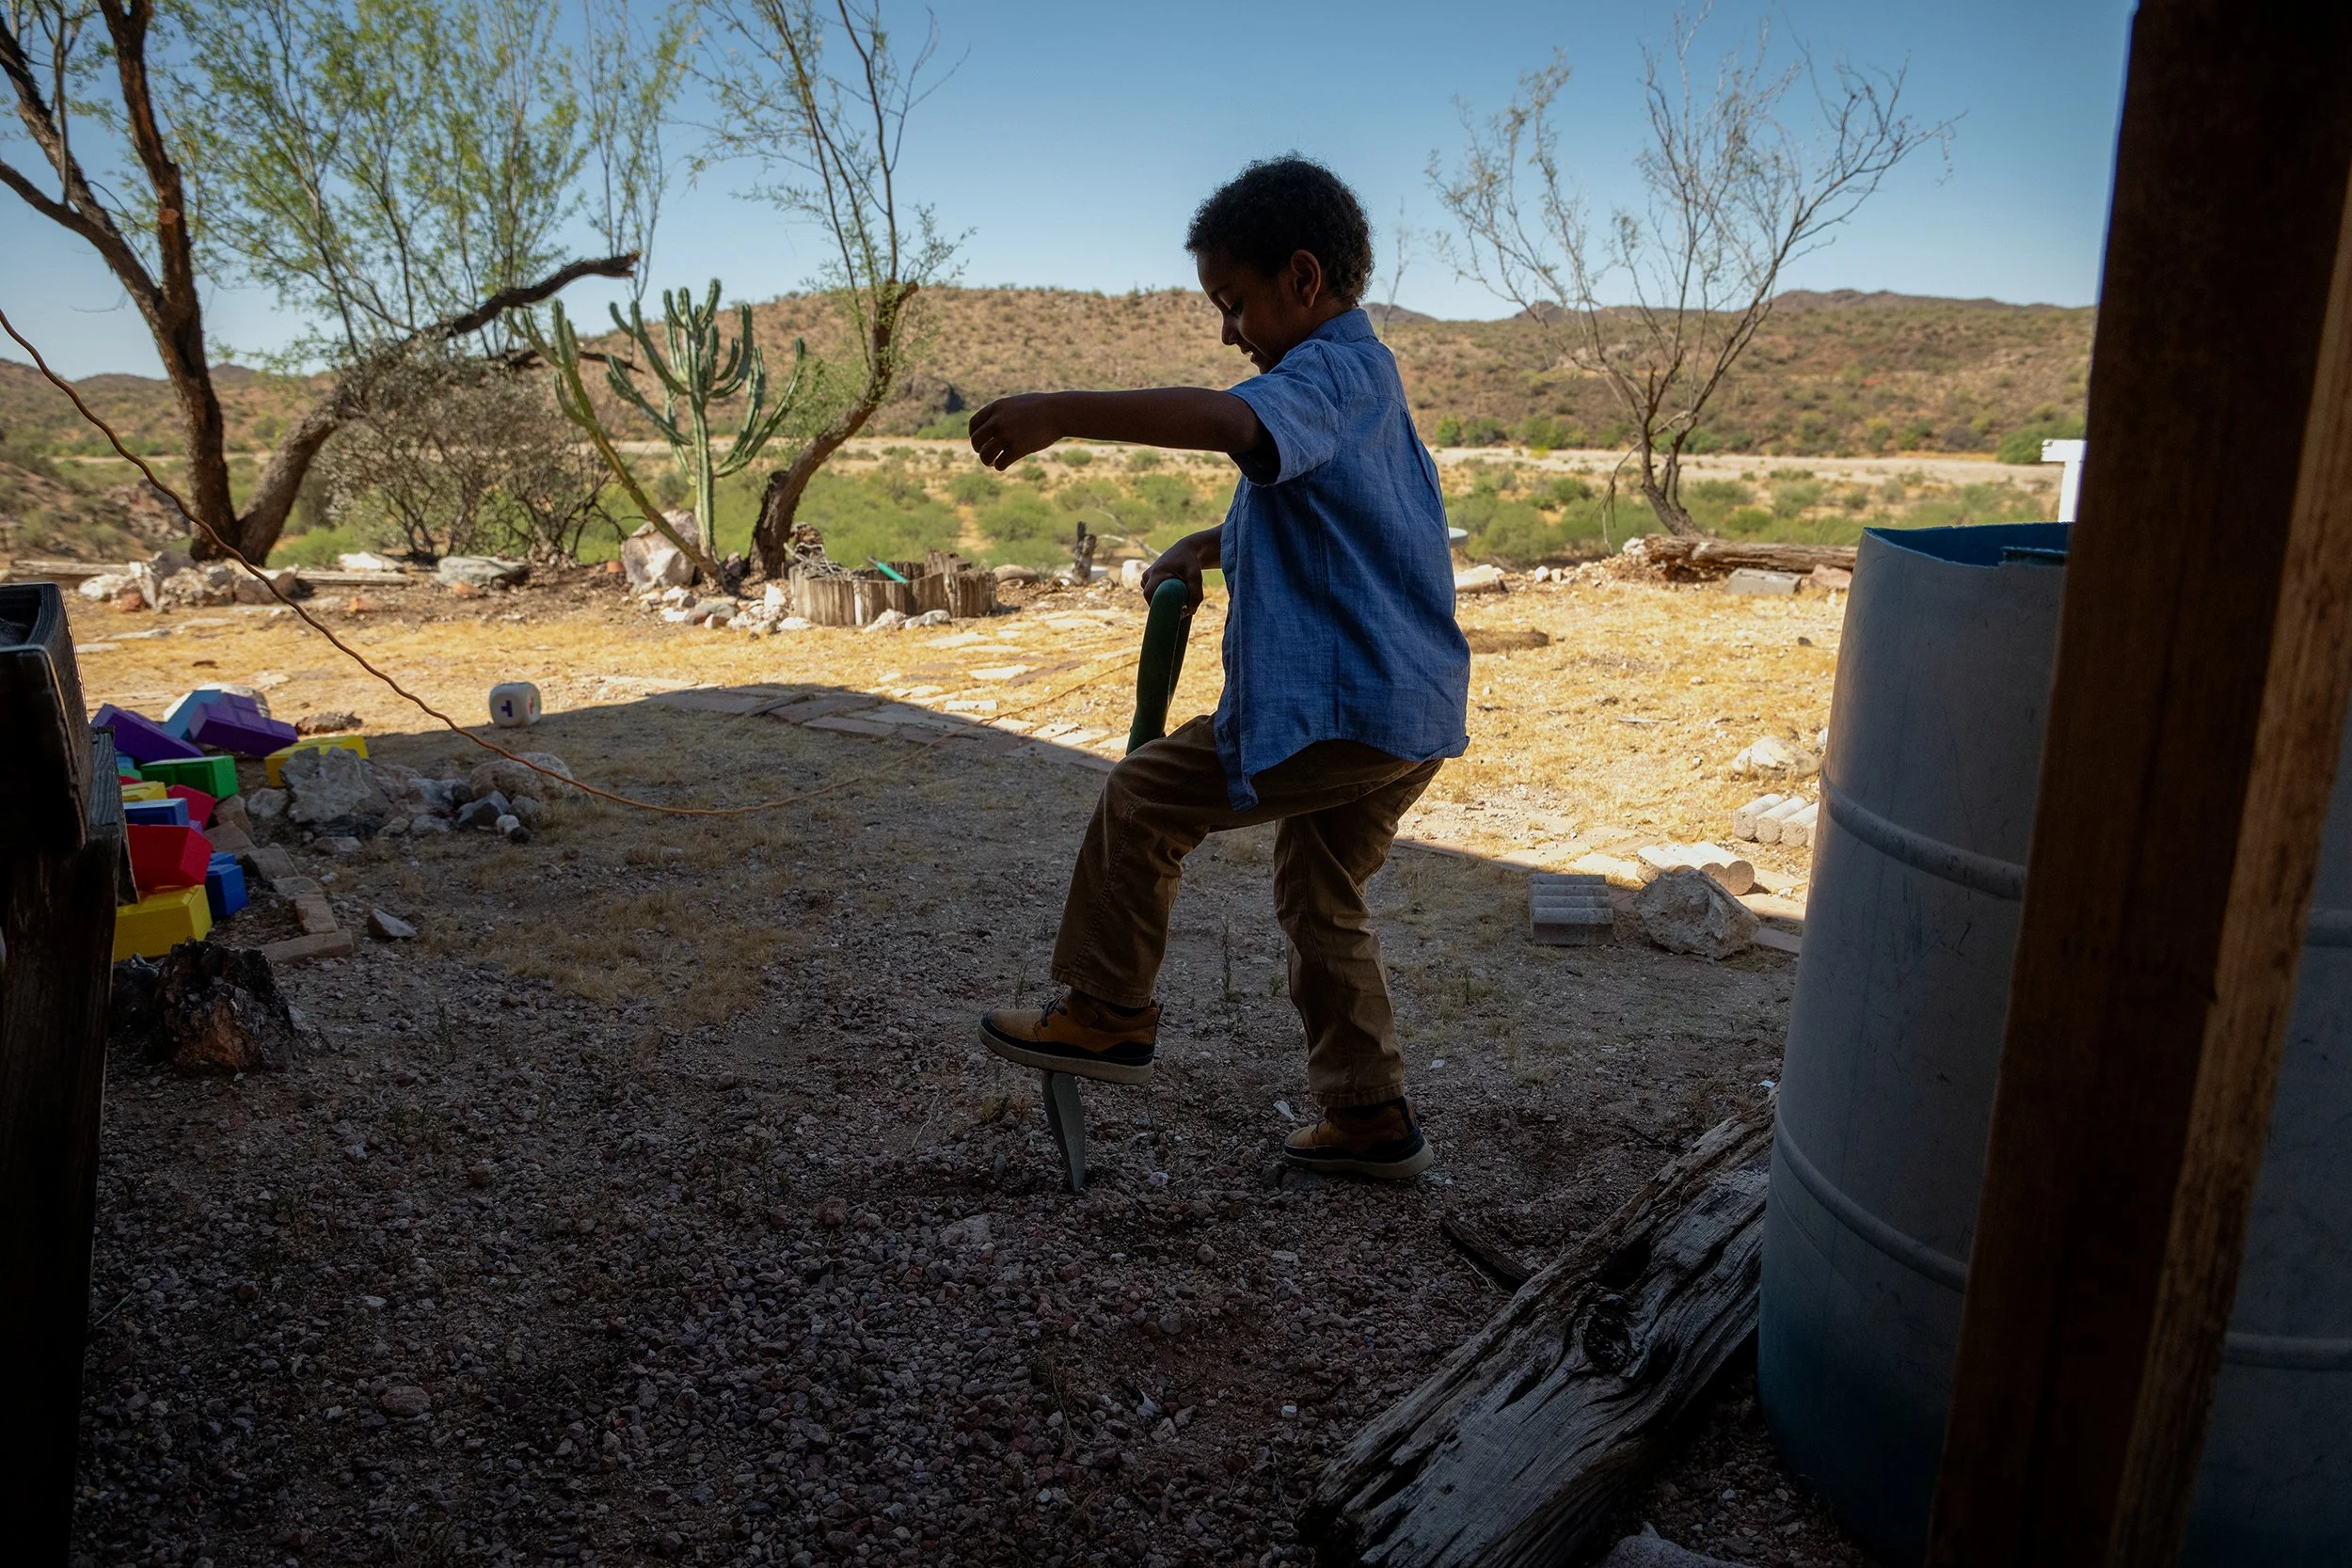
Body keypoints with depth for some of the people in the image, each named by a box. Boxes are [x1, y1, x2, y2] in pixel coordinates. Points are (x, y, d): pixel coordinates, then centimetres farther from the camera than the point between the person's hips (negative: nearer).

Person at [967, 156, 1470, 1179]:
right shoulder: (1357, 380, 21)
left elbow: (1226, 420, -36)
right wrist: (1200, 549, 15)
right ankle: (1370, 1117, 27)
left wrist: (1061, 412, -39)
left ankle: (1107, 1013, 12)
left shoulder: (1330, 374, -13)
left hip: (1339, 709, -11)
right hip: (1410, 715, 11)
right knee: (1322, 903, 20)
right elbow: (1287, 514, 33)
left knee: (1143, 798, 0)